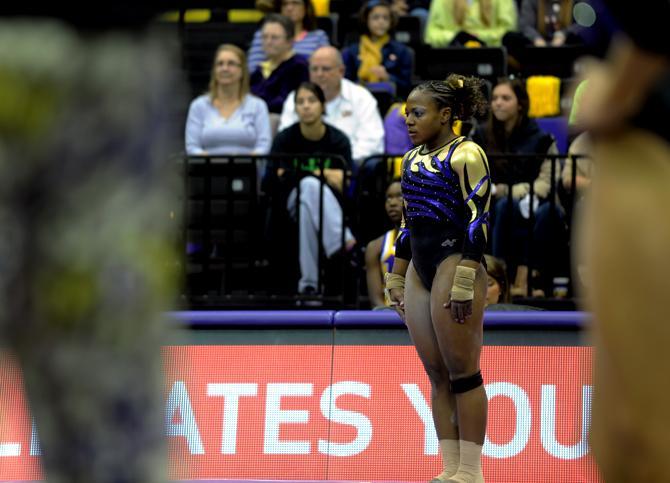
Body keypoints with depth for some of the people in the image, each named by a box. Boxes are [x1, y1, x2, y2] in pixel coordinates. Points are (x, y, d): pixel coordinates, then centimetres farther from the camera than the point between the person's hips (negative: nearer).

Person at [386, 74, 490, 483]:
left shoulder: (465, 155, -7)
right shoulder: (412, 159, 16)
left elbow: (478, 219, -13)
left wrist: (464, 281, -19)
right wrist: (395, 277, 18)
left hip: (454, 264, -8)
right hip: (419, 270, 8)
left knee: (462, 371, -6)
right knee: (437, 374, 6)